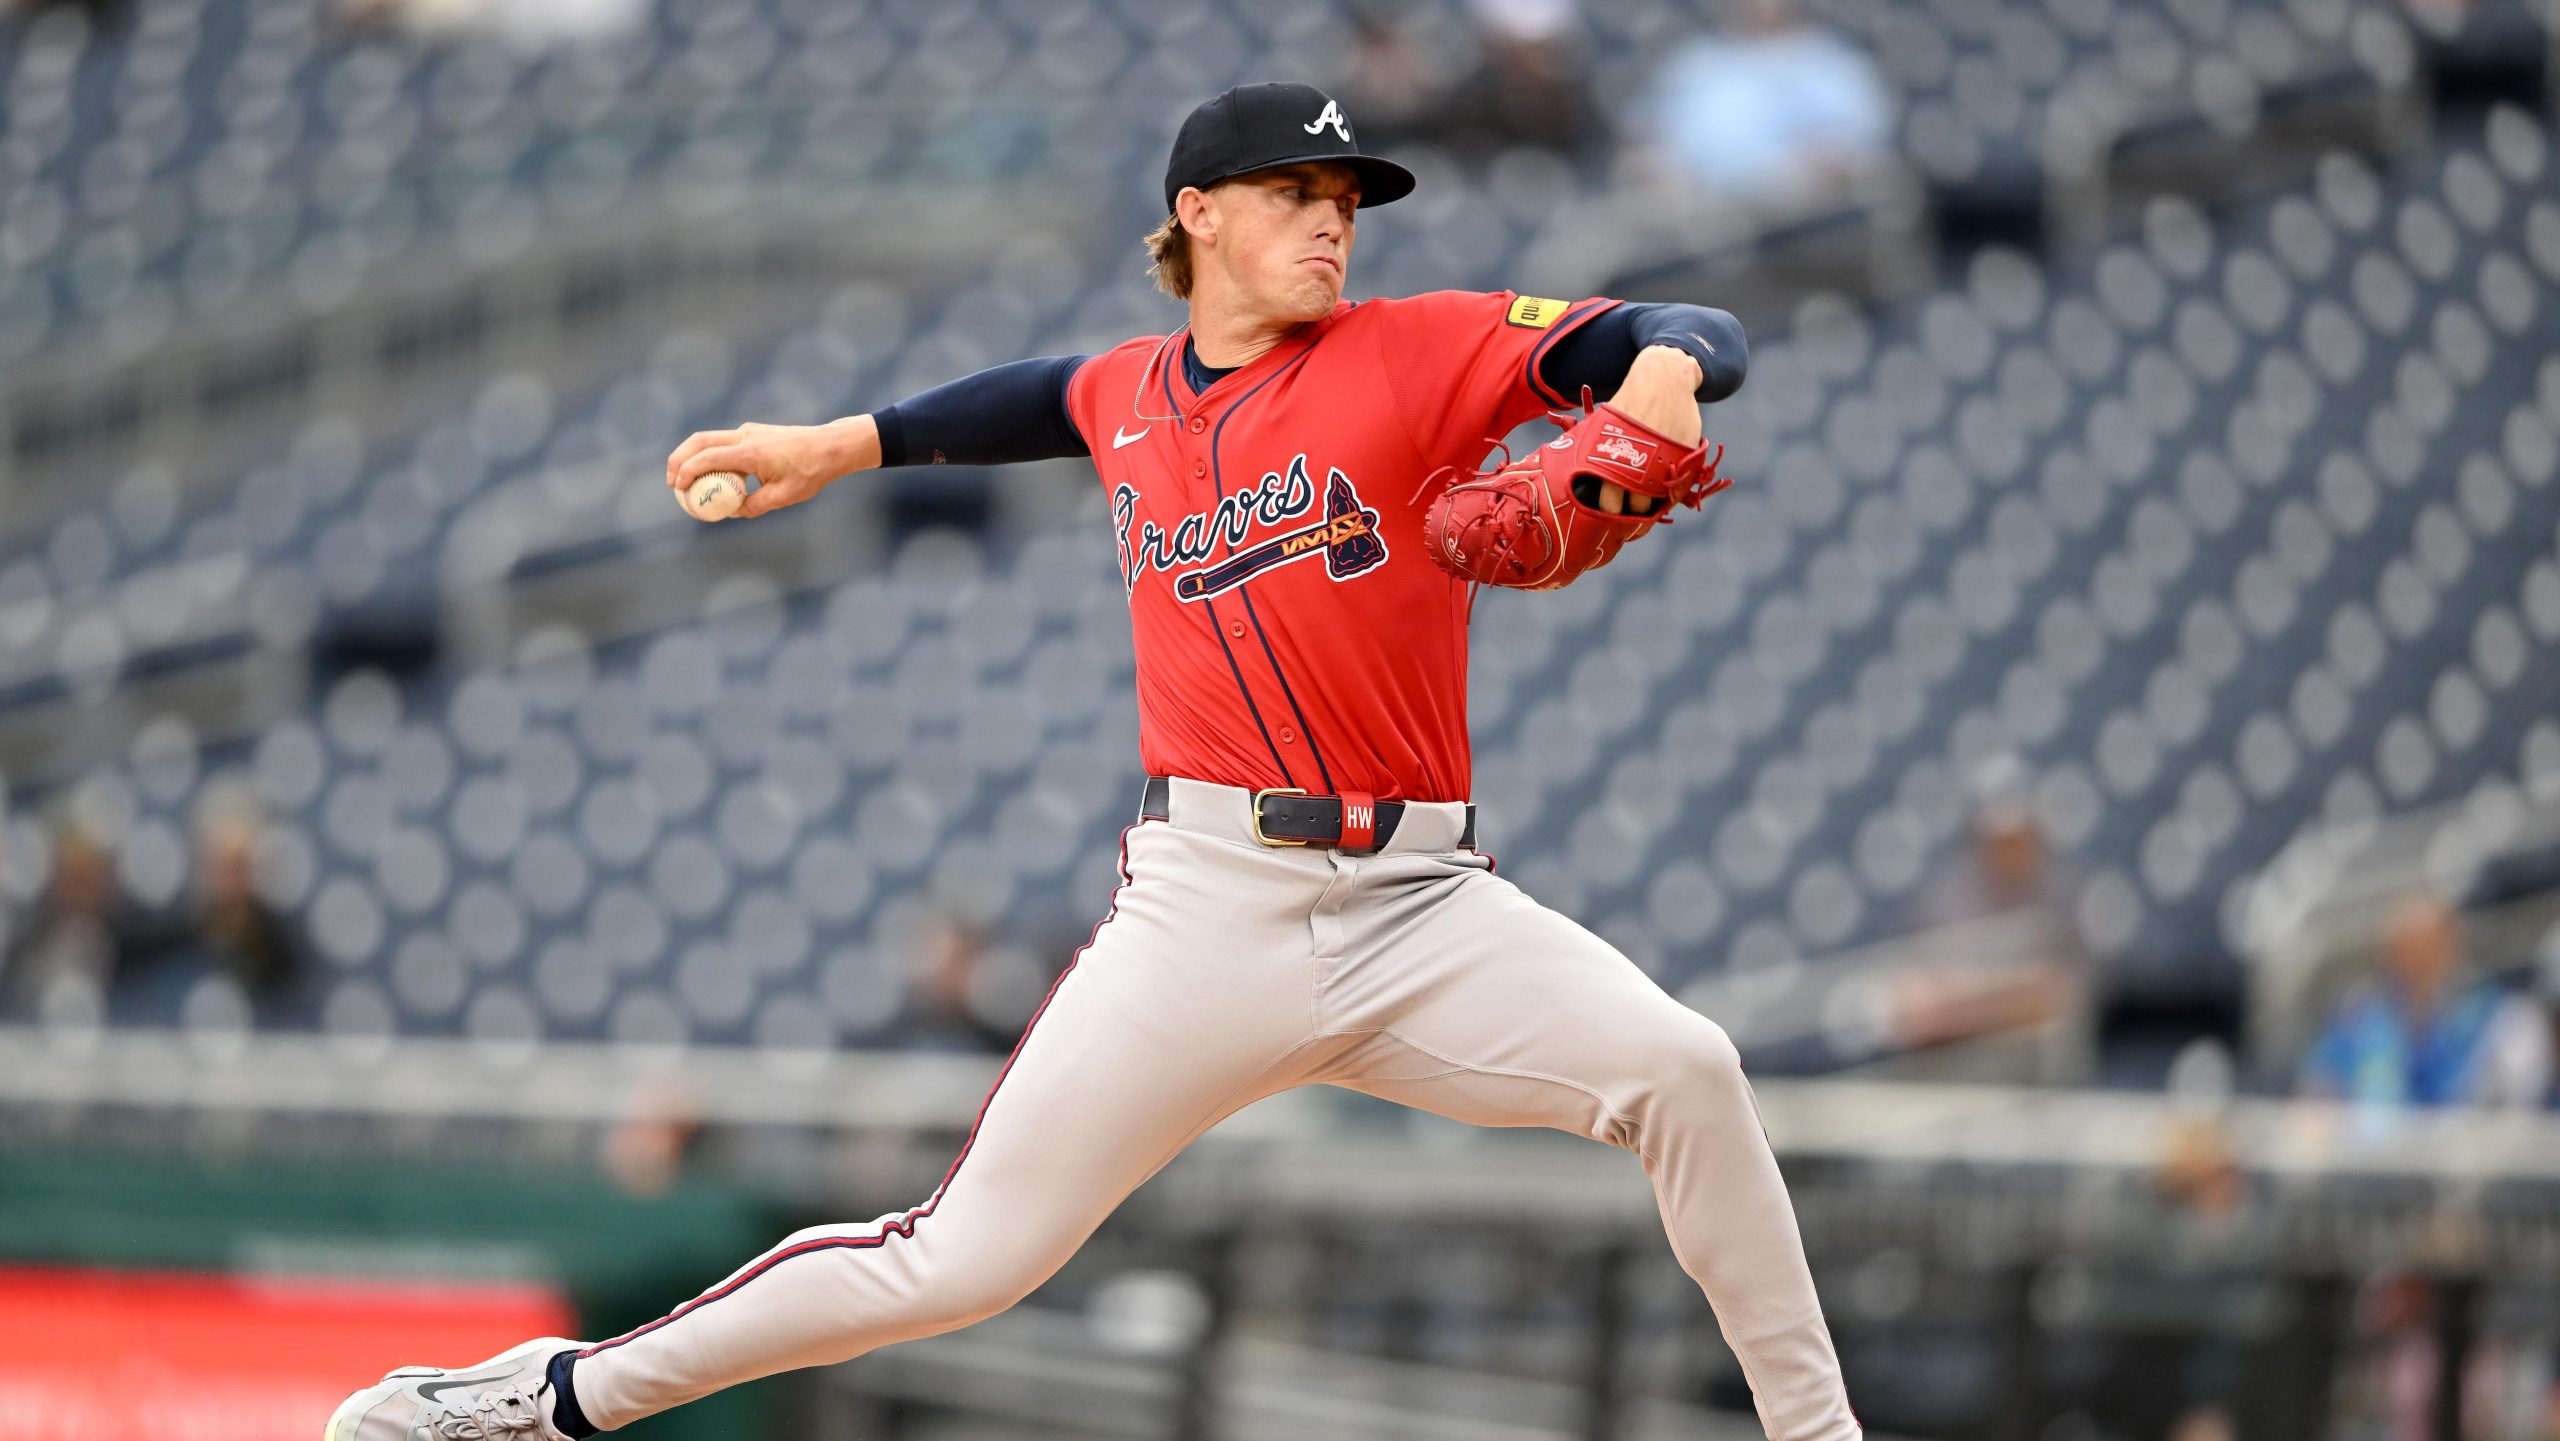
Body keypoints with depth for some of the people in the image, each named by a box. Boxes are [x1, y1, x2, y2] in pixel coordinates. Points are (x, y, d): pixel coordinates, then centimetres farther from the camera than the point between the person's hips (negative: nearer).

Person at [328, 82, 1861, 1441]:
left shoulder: (1414, 352, 0)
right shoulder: (1133, 396, 11)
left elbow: (1698, 337, -8)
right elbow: (1063, 395, 37)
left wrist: (1662, 373, -30)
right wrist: (847, 443, 36)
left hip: (1421, 911, -1)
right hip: (1207, 911, 1)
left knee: (1684, 1070, -25)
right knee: (961, 1261, -4)